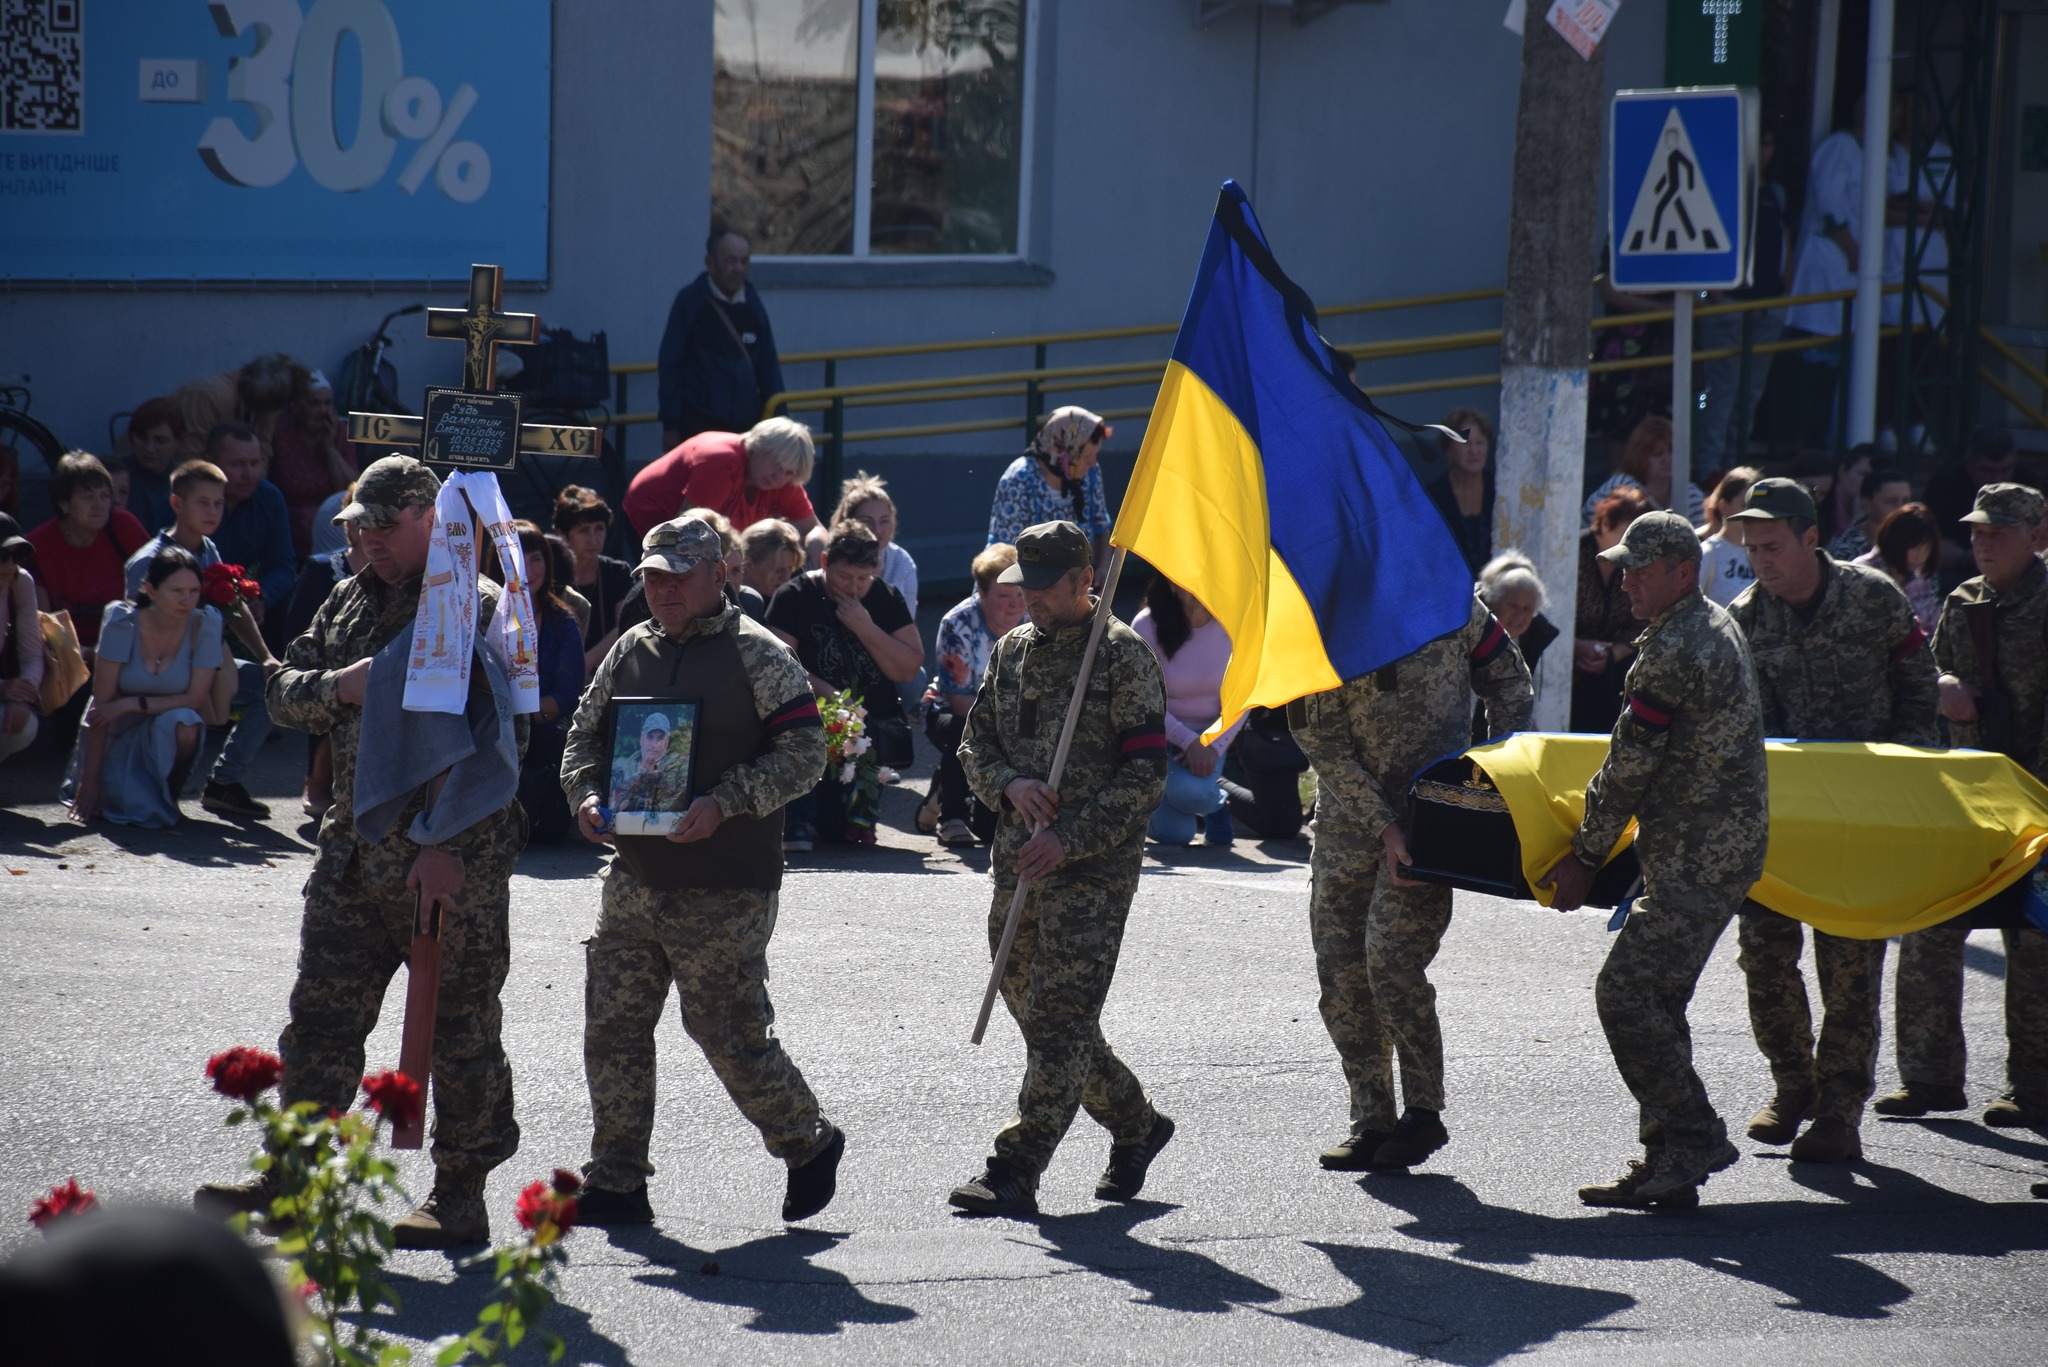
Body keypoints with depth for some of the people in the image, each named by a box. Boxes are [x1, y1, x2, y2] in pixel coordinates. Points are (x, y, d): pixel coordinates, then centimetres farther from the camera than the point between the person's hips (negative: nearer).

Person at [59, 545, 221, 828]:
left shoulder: (204, 624, -15)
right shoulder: (122, 623, -19)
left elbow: (194, 699, -13)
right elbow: (101, 705, -17)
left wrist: (132, 704, -23)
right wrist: (90, 781, -18)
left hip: (165, 731, 0)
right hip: (116, 734, 0)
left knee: (183, 723, -33)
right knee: (123, 804, -21)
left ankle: (167, 797, -4)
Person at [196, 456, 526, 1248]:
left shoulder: (483, 607, -8)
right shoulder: (350, 604, 16)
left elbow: (491, 736, -16)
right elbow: (284, 692, 16)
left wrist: (446, 846, -22)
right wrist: (334, 688, -7)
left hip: (455, 858, -7)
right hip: (355, 849, 7)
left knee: (460, 1031, 2)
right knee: (321, 1017, 7)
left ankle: (461, 1197, 9)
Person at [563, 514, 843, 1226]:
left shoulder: (757, 655, -5)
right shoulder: (629, 651, 13)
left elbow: (804, 752, -10)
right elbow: (585, 734, 20)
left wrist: (724, 804, -20)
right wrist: (587, 794, -1)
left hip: (726, 891, -6)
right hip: (635, 878, 6)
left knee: (731, 1033, -4)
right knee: (612, 1027, 4)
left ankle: (810, 1146, 18)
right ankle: (615, 1185, 12)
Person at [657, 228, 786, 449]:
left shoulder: (752, 303, 6)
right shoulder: (690, 301, -5)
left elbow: (767, 365, 12)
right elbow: (670, 365, -5)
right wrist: (670, 425, -6)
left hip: (746, 423, 4)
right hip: (700, 423, -4)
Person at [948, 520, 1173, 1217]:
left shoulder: (1123, 655, -7)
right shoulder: (1012, 650, 12)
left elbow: (1144, 773, -11)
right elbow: (975, 743, 16)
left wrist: (1070, 839, -18)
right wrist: (1010, 785, -7)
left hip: (1093, 869, -7)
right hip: (1017, 863, 7)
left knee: (1060, 1022, -9)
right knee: (1037, 1017, 12)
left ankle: (1014, 1172, -8)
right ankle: (1136, 1126, 30)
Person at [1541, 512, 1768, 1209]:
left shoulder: (1673, 651, -19)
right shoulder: (1718, 625, 15)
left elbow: (1629, 767, -16)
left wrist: (1584, 857, -6)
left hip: (1697, 859, -11)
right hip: (1727, 843, 11)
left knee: (1626, 993, -11)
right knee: (1655, 1000, 11)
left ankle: (1695, 1140, -8)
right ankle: (1670, 1162, 12)